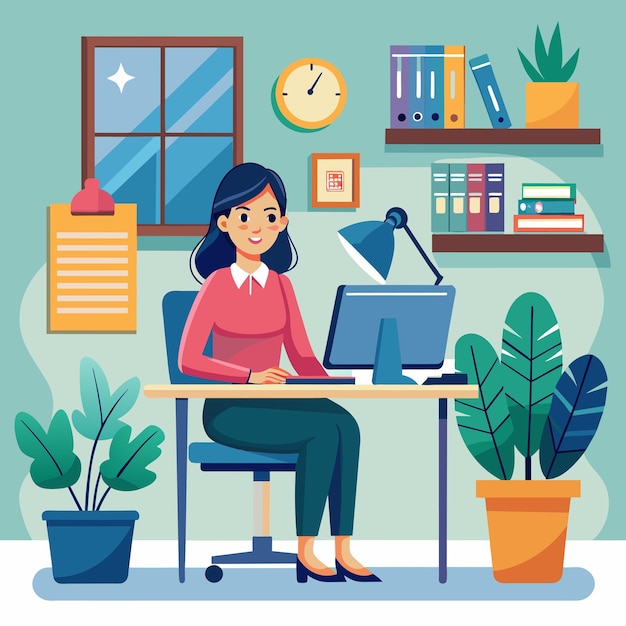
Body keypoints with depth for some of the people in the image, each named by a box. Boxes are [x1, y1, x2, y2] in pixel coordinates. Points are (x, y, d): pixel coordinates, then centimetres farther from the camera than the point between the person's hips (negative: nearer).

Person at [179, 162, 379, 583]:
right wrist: (250, 375, -24)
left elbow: (303, 357, 10)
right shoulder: (216, 284, -6)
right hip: (230, 409, -5)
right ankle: (306, 552, -19)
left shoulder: (280, 284, 9)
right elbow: (189, 360, -12)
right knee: (323, 431, -29)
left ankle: (344, 551, -24)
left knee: (345, 424, -25)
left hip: (274, 402, 5)